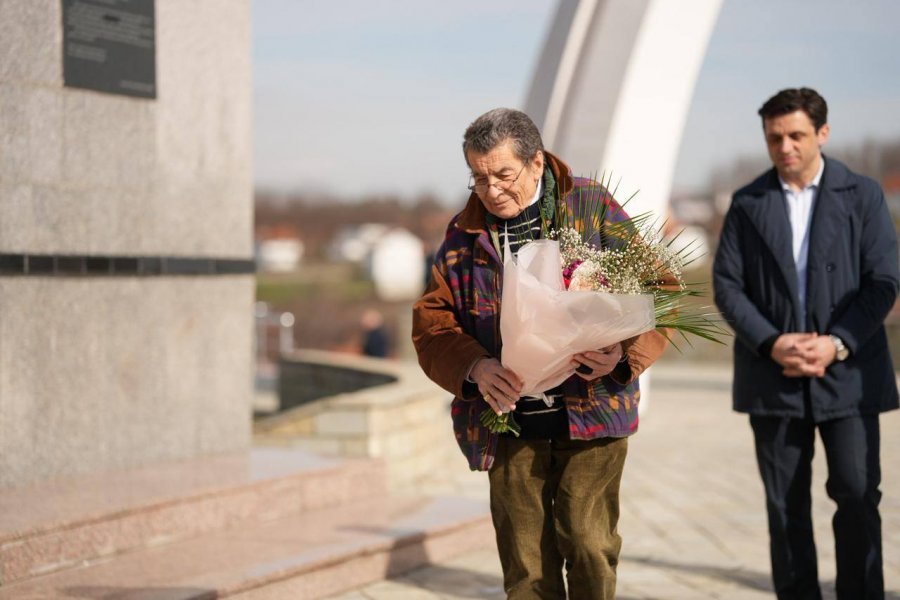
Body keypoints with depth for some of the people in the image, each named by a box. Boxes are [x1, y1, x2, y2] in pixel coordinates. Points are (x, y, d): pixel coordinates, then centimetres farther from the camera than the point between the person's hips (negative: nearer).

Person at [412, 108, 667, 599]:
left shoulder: (593, 209, 0)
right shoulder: (463, 236, 7)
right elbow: (431, 319, 5)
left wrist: (623, 353, -18)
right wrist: (475, 367, -15)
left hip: (592, 410, -2)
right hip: (509, 421, 2)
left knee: (588, 543, -10)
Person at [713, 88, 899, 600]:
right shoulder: (748, 204, 7)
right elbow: (727, 284, 1)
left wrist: (837, 344, -15)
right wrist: (771, 343, -13)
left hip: (848, 372, -1)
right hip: (774, 378, 2)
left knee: (857, 494, -7)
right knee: (786, 506, 5)